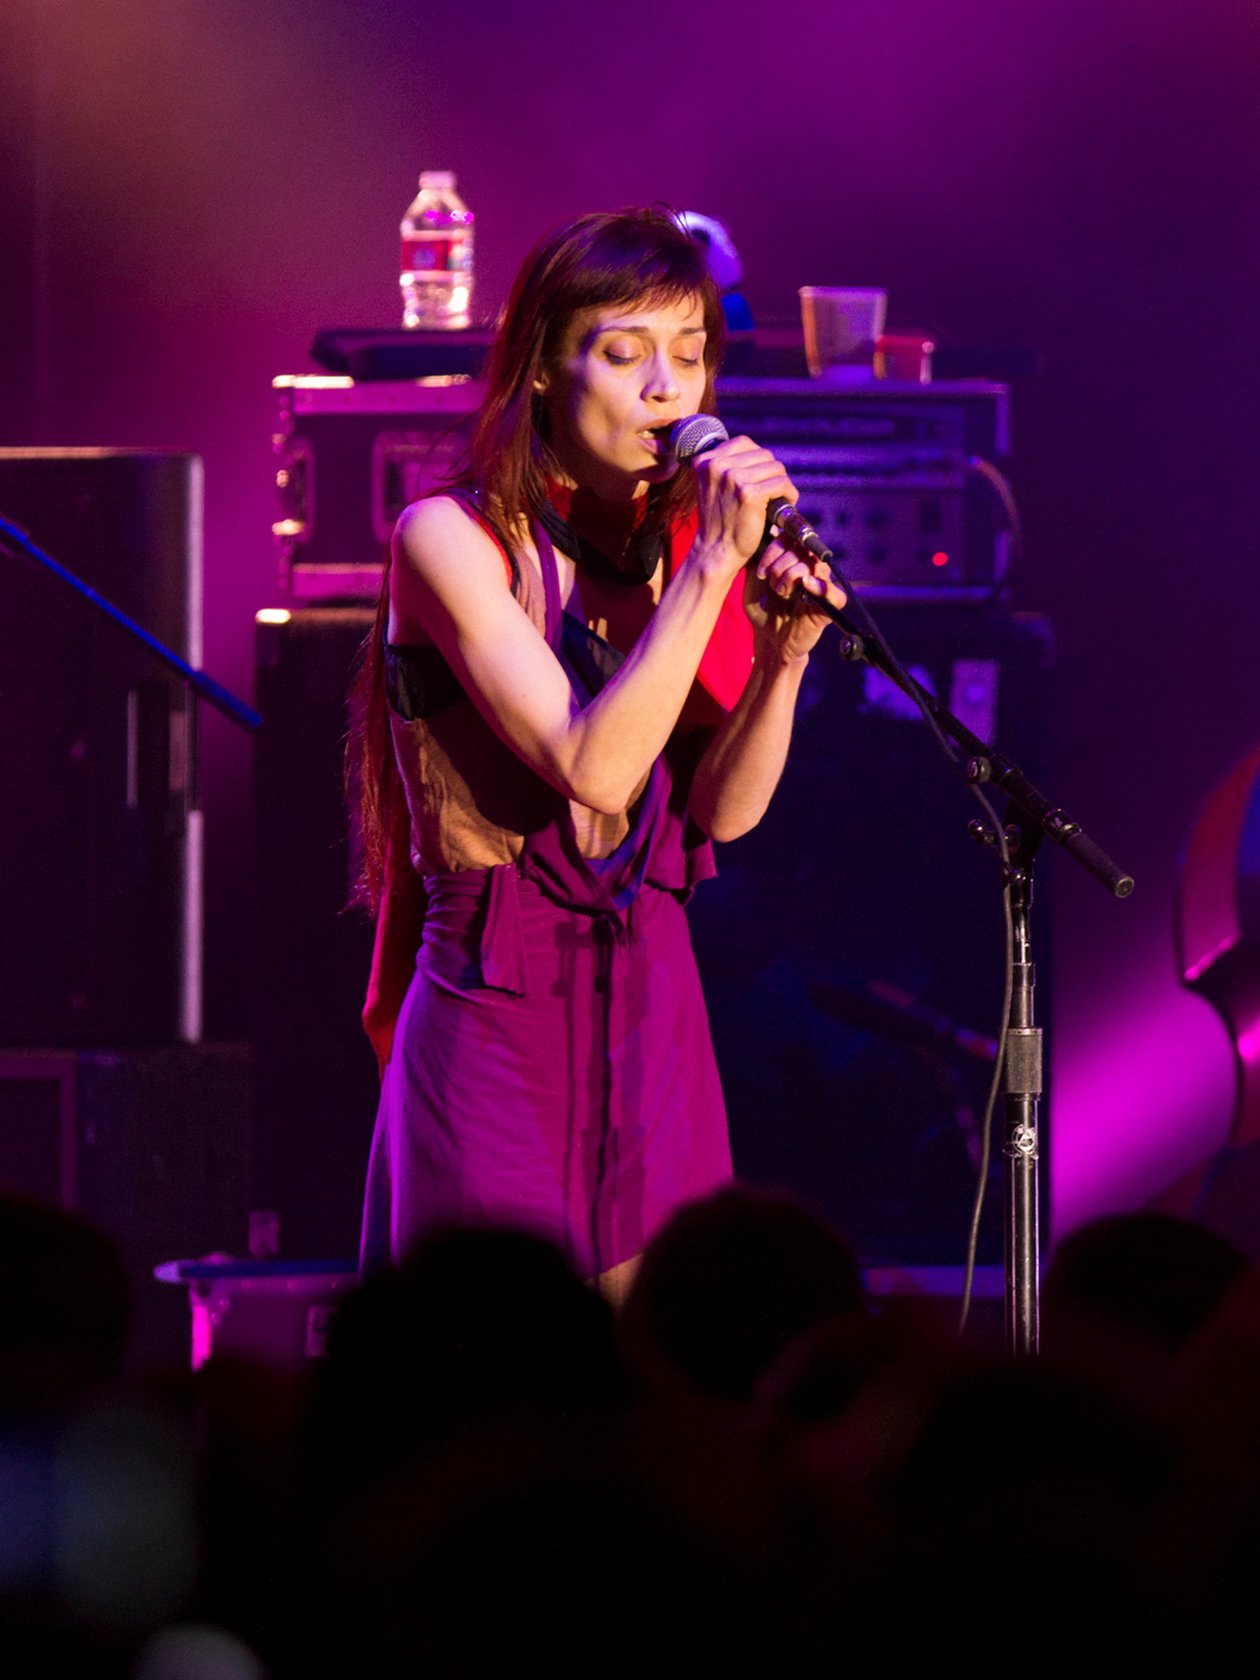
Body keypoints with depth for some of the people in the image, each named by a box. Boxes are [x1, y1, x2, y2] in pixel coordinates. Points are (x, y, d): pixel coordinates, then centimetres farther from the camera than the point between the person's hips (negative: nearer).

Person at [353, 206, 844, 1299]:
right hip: (497, 1001, -6)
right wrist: (713, 568, -20)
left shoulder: (678, 542, 9)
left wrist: (782, 655, -10)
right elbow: (592, 767, -20)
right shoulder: (453, 539, -9)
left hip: (653, 1003, 6)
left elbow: (725, 809, 7)